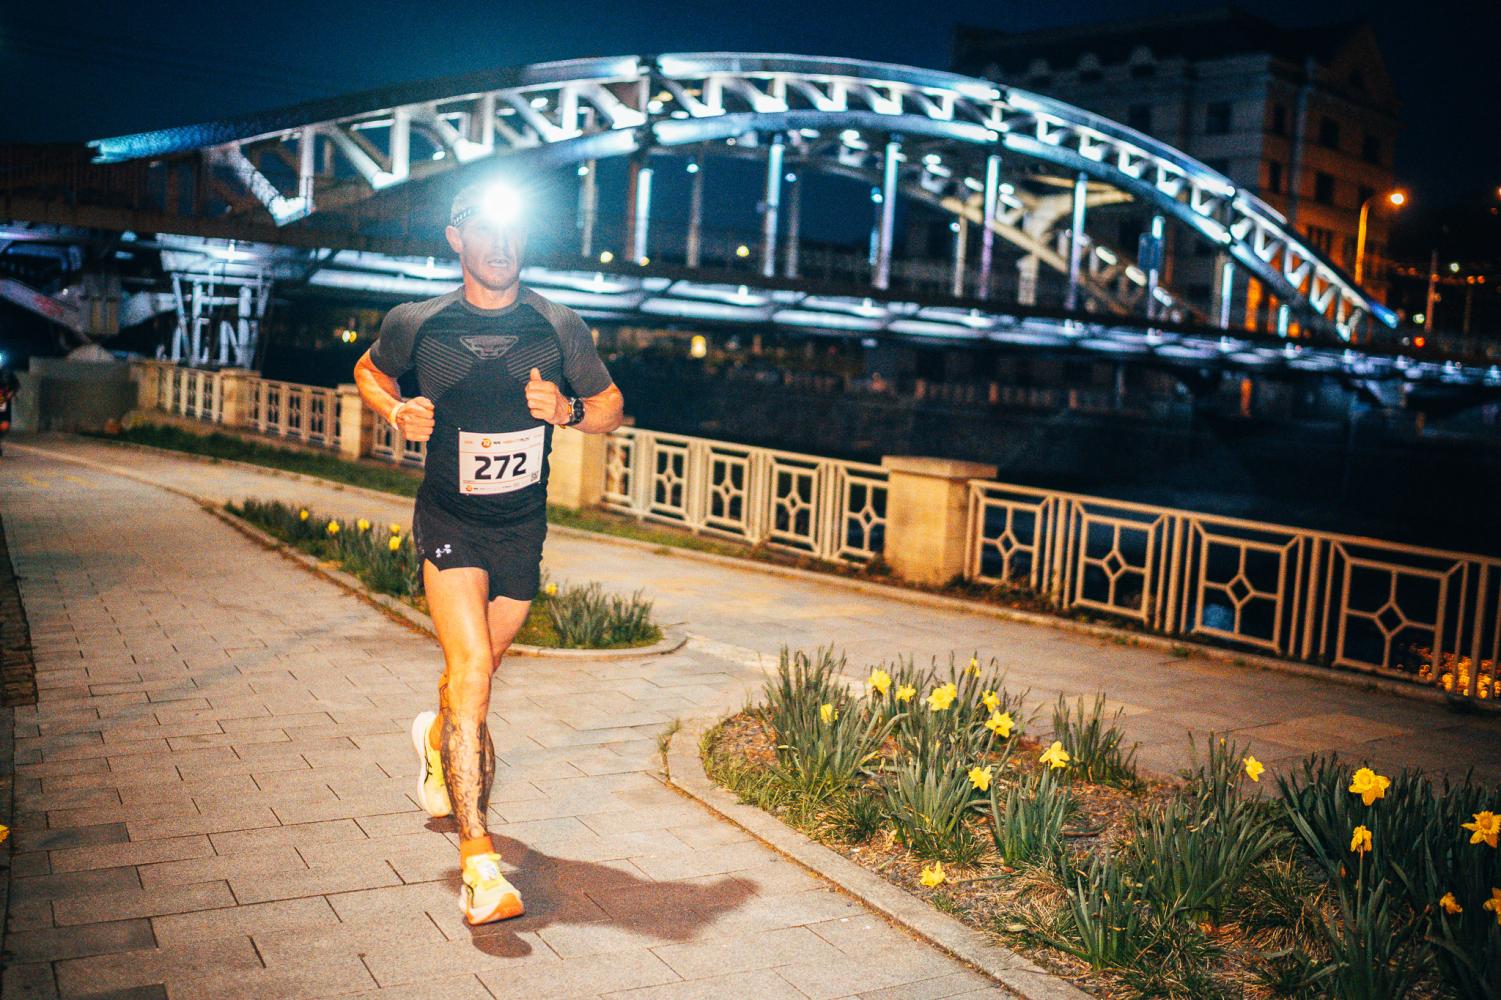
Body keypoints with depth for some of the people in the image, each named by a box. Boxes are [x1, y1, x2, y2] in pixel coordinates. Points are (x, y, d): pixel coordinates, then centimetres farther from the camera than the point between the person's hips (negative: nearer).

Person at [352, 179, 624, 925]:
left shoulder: (558, 327, -3)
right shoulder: (417, 325, -5)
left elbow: (611, 407, 6)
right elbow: (369, 371, 14)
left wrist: (569, 410, -16)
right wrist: (397, 412, -7)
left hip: (522, 528, 3)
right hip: (449, 521, -3)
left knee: (479, 669, 18)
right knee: (471, 668, -20)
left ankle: (437, 740, 55)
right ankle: (478, 860, -20)